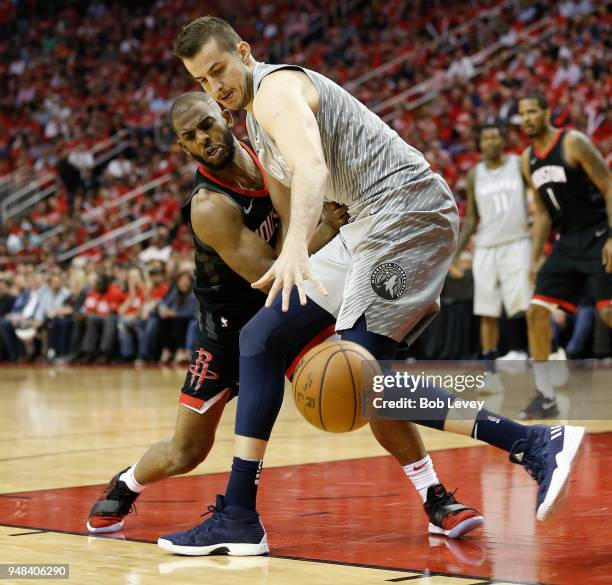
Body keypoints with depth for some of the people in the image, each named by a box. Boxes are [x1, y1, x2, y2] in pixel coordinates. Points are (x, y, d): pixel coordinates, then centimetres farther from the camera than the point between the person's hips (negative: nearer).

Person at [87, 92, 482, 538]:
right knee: (185, 454, 2)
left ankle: (435, 498, -7)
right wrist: (329, 227, -32)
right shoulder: (210, 207, -31)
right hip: (229, 326, -5)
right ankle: (124, 487, 36)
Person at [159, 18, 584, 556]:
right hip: (373, 225, 10)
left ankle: (536, 443, -18)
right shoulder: (258, 117, 22)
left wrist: (295, 250, -46)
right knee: (261, 338, 8)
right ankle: (238, 518, 8)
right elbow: (287, 214, 27)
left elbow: (312, 167, -32)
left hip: (408, 210, -10)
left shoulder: (275, 88, -11)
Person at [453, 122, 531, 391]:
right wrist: (455, 253, 6)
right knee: (487, 313, 1)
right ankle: (490, 372, 6)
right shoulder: (475, 175, 9)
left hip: (517, 243, -3)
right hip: (485, 248, 3)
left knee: (525, 306, -11)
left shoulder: (520, 165, 1)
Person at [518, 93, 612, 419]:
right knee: (536, 311, -2)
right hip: (568, 241, 7)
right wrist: (535, 258, 9)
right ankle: (545, 397, 4)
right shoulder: (527, 160, 9)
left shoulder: (573, 143, -12)